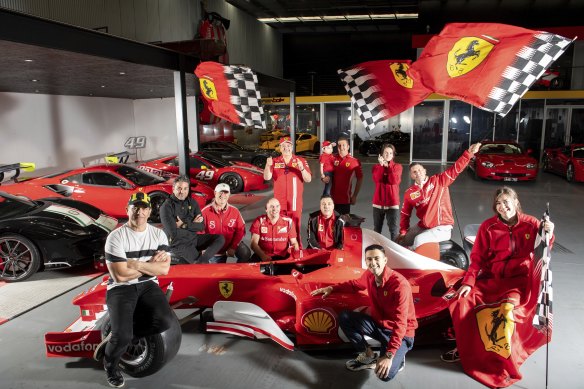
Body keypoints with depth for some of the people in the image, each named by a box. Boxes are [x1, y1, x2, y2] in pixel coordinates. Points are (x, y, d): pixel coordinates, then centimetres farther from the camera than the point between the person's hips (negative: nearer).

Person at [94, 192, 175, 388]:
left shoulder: (159, 235, 2)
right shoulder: (115, 237, -11)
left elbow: (164, 269, -6)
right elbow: (120, 276, -16)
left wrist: (137, 264, -16)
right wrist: (150, 264, -10)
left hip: (148, 286, 4)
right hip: (121, 289, -4)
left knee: (166, 321, -23)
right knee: (123, 335, -24)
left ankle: (117, 335, 3)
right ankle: (110, 364, 14)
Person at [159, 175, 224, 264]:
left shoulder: (192, 203, 8)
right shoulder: (166, 207, -10)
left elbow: (202, 226, 2)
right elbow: (174, 233, -17)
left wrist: (184, 225, -12)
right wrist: (192, 224, -6)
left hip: (194, 239, 7)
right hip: (179, 244, -7)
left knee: (220, 238, -13)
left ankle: (201, 260, -29)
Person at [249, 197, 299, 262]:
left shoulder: (288, 221, 3)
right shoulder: (259, 221, 0)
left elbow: (294, 242, 10)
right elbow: (254, 243, -5)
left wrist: (296, 252, -13)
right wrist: (262, 255, -23)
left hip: (283, 257, 1)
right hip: (264, 256, 0)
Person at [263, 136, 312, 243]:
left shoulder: (301, 161, 2)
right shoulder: (275, 161, 6)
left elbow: (308, 179, -3)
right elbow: (267, 177, -4)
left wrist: (302, 168, -21)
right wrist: (268, 165, -22)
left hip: (295, 202, -1)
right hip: (279, 202, 1)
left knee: (295, 229, 3)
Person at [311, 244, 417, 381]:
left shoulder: (399, 284, -29)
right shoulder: (369, 275, -7)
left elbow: (400, 323, -31)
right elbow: (355, 284, 17)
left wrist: (389, 355, -36)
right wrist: (332, 288, 3)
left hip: (401, 333, -7)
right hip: (379, 324, 7)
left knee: (385, 374, -27)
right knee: (344, 317, -7)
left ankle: (397, 357, 8)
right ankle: (367, 355, 7)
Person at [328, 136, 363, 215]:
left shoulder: (354, 161, -4)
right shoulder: (333, 159, 3)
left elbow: (360, 179, 2)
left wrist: (354, 196, 0)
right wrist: (325, 178, -7)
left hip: (345, 198, -2)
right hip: (332, 197, 2)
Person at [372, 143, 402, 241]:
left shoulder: (397, 167, 3)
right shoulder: (376, 167, 7)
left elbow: (394, 181, -14)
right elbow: (377, 179, -13)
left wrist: (388, 166, -12)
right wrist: (382, 165, -16)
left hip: (392, 203, -2)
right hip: (378, 203, 2)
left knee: (394, 230, -6)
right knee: (377, 229, 12)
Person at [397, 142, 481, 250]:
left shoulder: (438, 181, -7)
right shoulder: (409, 193, 3)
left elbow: (456, 169, -18)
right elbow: (405, 214, 9)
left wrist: (468, 153, -30)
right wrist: (403, 231, 1)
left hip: (442, 228, -5)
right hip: (423, 227, 5)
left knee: (419, 240, -26)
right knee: (401, 241, 8)